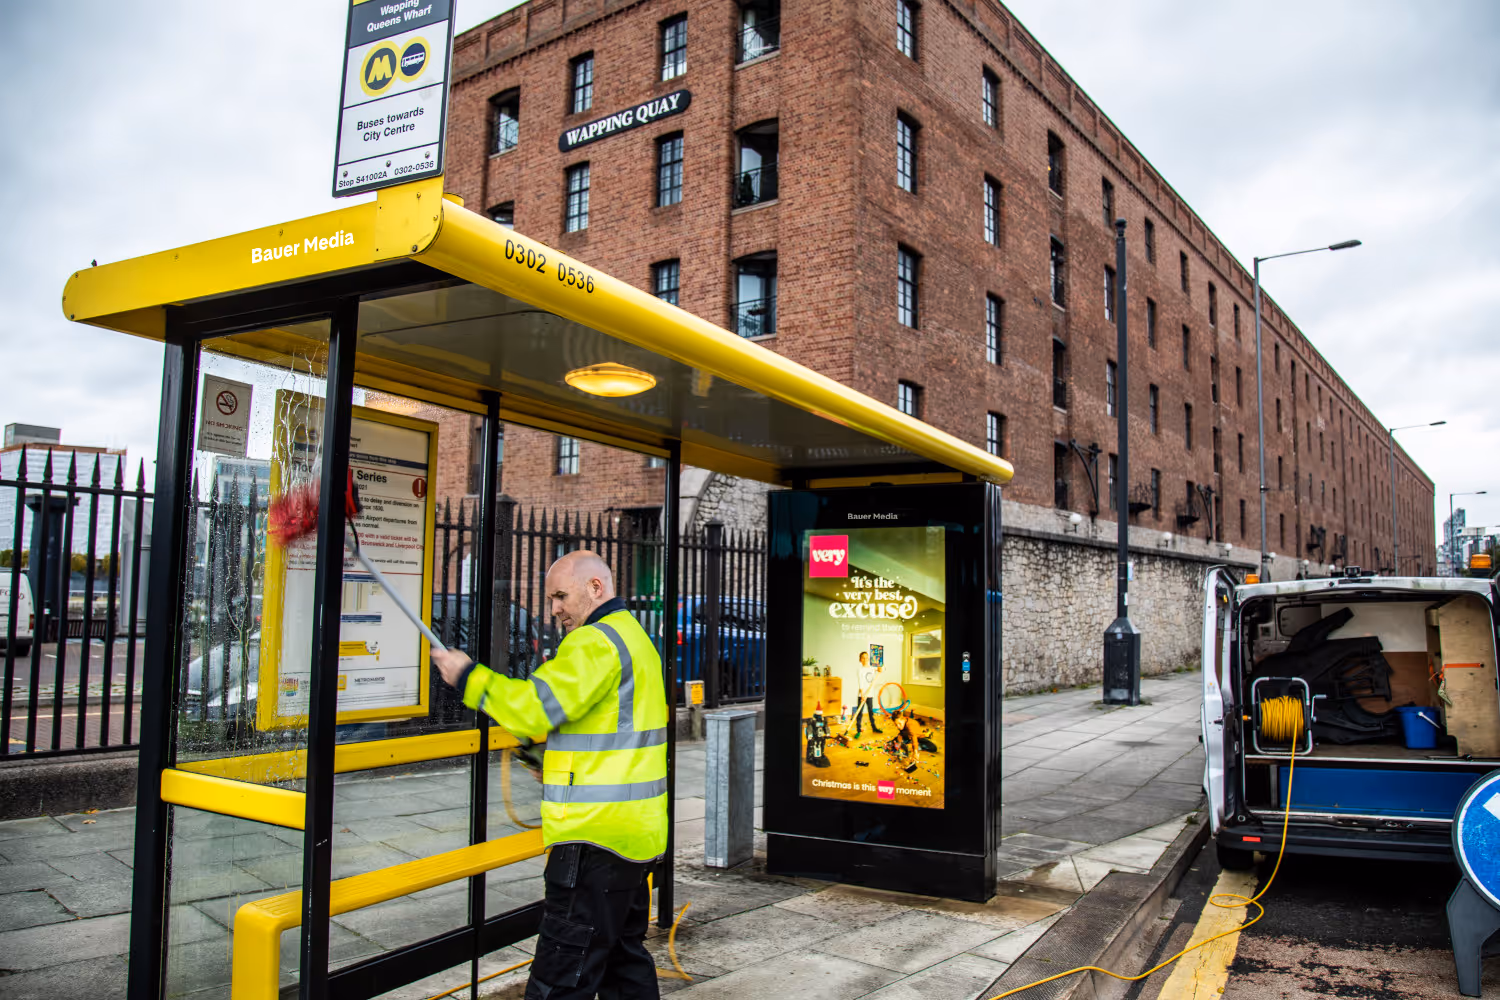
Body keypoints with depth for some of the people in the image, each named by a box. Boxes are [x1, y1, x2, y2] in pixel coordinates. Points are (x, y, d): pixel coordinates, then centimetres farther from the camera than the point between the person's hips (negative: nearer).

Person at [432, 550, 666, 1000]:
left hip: (598, 835, -11)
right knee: (625, 962, 18)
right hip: (636, 832, 11)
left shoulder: (596, 642, -14)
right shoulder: (634, 636, 19)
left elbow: (534, 708, -19)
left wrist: (468, 676, -8)